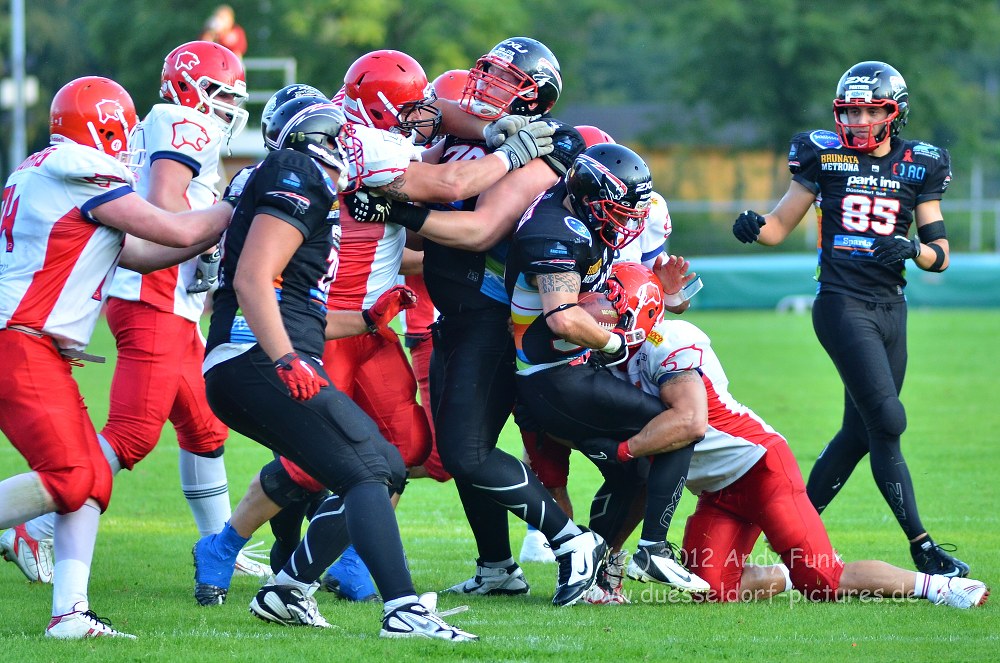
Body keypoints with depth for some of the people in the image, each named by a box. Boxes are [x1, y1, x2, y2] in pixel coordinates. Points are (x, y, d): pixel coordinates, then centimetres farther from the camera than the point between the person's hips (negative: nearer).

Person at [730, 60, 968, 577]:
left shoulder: (919, 166, 7)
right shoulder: (825, 156, 1)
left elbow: (940, 255, 5)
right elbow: (781, 225, 5)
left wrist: (913, 250, -16)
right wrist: (754, 227, -17)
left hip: (890, 308, 5)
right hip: (841, 303, -5)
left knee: (861, 431, 8)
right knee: (887, 420, -14)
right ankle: (922, 549, -13)